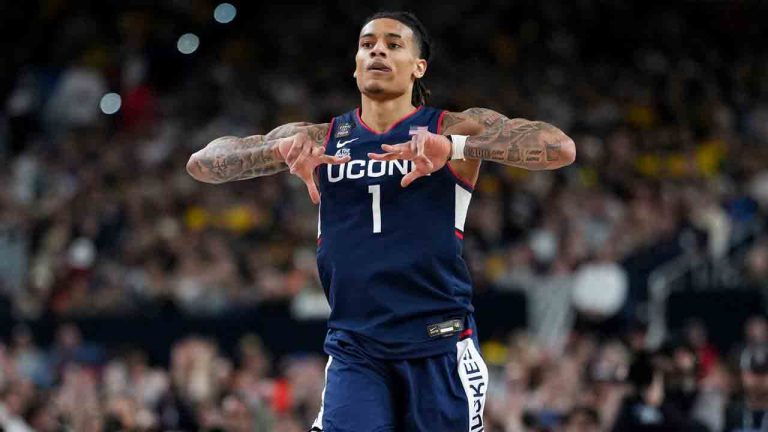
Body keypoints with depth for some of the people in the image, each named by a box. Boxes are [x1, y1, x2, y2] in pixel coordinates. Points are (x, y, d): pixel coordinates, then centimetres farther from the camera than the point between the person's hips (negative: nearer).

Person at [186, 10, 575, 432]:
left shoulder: (456, 130, 2)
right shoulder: (318, 140, 10)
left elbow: (561, 148, -13)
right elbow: (201, 163, 4)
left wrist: (452, 148, -26)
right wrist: (282, 151, -16)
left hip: (440, 347, -2)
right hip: (353, 349, 2)